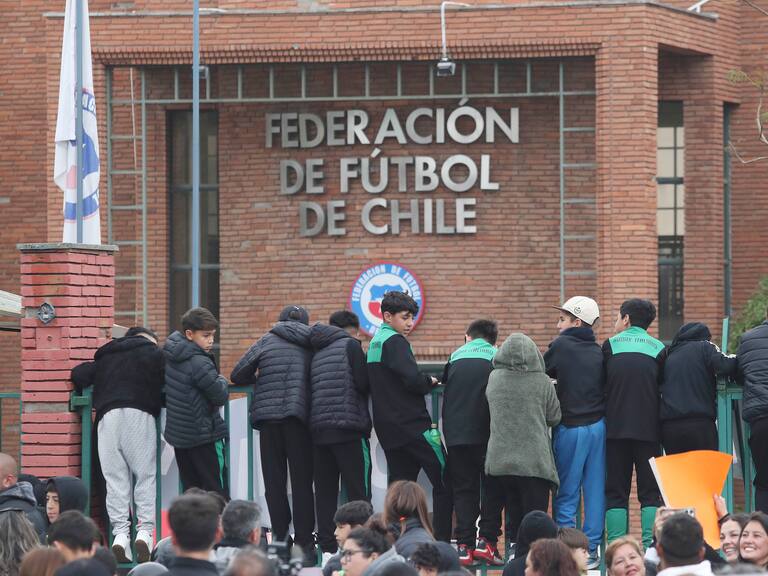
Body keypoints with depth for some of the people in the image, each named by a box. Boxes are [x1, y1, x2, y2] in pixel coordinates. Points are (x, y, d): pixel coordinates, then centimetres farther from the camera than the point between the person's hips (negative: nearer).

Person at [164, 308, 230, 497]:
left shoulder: (169, 355, 4)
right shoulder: (200, 363, -21)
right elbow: (221, 397, -17)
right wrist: (221, 381, 4)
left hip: (178, 434, 8)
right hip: (204, 435, -8)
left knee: (190, 490, 11)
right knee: (218, 493, -3)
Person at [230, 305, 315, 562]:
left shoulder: (267, 342, 8)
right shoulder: (312, 345, 7)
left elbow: (238, 375, 8)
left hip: (269, 415, 0)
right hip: (299, 417, 0)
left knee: (274, 481, 7)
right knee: (302, 481, 3)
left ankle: (280, 539, 3)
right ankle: (304, 545, -1)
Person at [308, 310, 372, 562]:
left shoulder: (318, 352, 18)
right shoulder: (350, 345, -1)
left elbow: (312, 388, 16)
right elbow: (363, 383, -8)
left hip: (319, 428, 6)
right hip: (349, 427, -6)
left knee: (325, 491, 6)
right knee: (357, 491, -4)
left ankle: (327, 548, 5)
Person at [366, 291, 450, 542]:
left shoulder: (374, 344, 18)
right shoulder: (395, 342, -11)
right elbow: (413, 379, -23)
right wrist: (431, 381, -1)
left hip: (387, 427, 9)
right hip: (413, 425, -9)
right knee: (444, 481, -5)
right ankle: (442, 541, -10)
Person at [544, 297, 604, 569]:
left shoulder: (560, 346, -5)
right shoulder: (599, 352, 8)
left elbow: (542, 375, 3)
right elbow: (607, 387, 9)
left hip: (570, 427, -4)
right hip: (598, 425, 4)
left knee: (566, 493, 3)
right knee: (595, 490, 7)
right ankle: (591, 549, 8)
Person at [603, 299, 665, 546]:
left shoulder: (610, 345, 2)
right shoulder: (659, 349, 4)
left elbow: (602, 384, 8)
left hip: (615, 427, 0)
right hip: (649, 429, 0)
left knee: (616, 491, 5)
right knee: (651, 491, 4)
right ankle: (650, 547, -6)